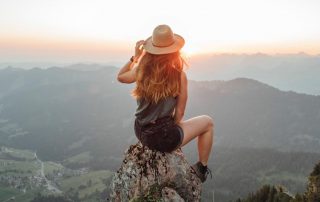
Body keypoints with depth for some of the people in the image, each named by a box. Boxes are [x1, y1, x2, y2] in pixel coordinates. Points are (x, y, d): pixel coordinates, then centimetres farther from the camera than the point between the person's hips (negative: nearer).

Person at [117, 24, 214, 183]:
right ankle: (202, 168, 28)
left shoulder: (140, 69, -9)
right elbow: (179, 114, -10)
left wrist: (135, 57, 8)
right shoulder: (179, 75, -18)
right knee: (208, 122, 17)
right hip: (163, 138, -5)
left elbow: (120, 77, 14)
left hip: (141, 133, 5)